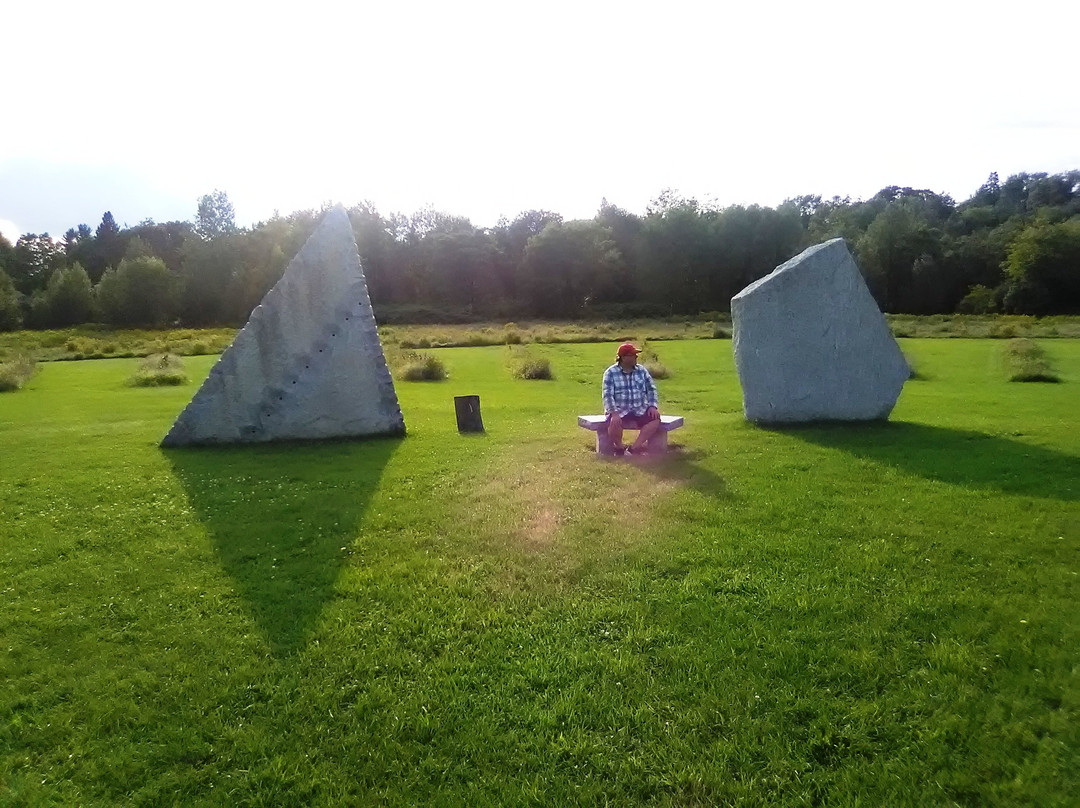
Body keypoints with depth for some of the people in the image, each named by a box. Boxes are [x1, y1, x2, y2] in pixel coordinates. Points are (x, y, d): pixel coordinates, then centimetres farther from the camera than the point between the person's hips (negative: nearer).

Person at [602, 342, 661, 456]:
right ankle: (619, 448, -5)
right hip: (619, 411, -4)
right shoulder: (610, 373, -4)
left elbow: (651, 389, 6)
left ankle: (633, 448, -20)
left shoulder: (642, 370, 8)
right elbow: (608, 395, -12)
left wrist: (653, 406, -10)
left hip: (640, 411, 4)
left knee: (655, 419, -22)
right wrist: (614, 413, -26)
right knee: (614, 422, -35)